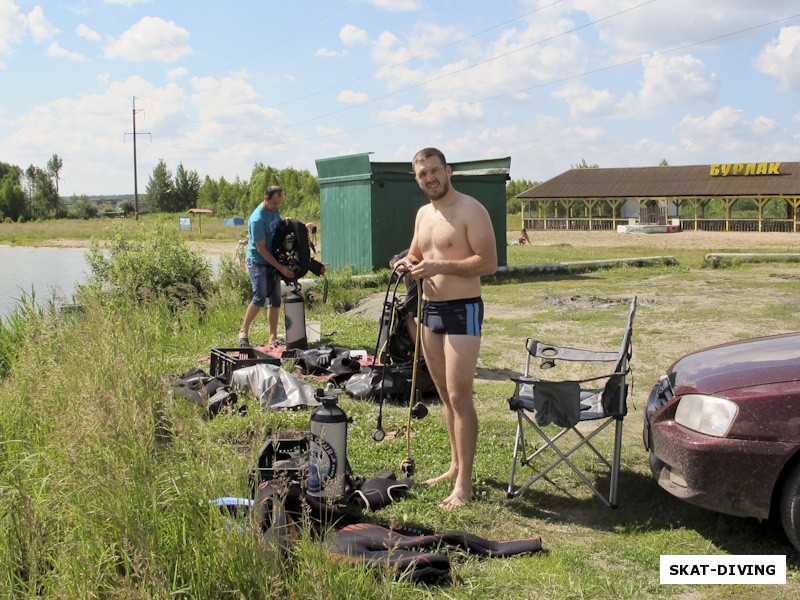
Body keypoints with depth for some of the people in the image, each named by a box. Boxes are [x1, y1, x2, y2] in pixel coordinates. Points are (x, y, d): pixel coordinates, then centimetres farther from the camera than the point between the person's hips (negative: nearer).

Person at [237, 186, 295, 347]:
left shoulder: (274, 211, 4)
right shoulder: (257, 219, -21)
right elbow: (261, 249, -20)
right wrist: (280, 267, -19)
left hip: (273, 262, 8)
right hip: (258, 263, -8)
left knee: (275, 300, 4)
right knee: (260, 297, -17)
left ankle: (273, 337, 8)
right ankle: (244, 331, -2)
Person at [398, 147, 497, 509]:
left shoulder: (470, 210, -11)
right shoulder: (423, 214, 14)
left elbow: (489, 262, -18)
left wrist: (439, 266, -25)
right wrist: (408, 264, 2)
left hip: (462, 310, -8)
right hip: (429, 308, 8)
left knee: (459, 397, -9)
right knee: (446, 395, 15)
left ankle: (464, 484, -3)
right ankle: (456, 466, 28)